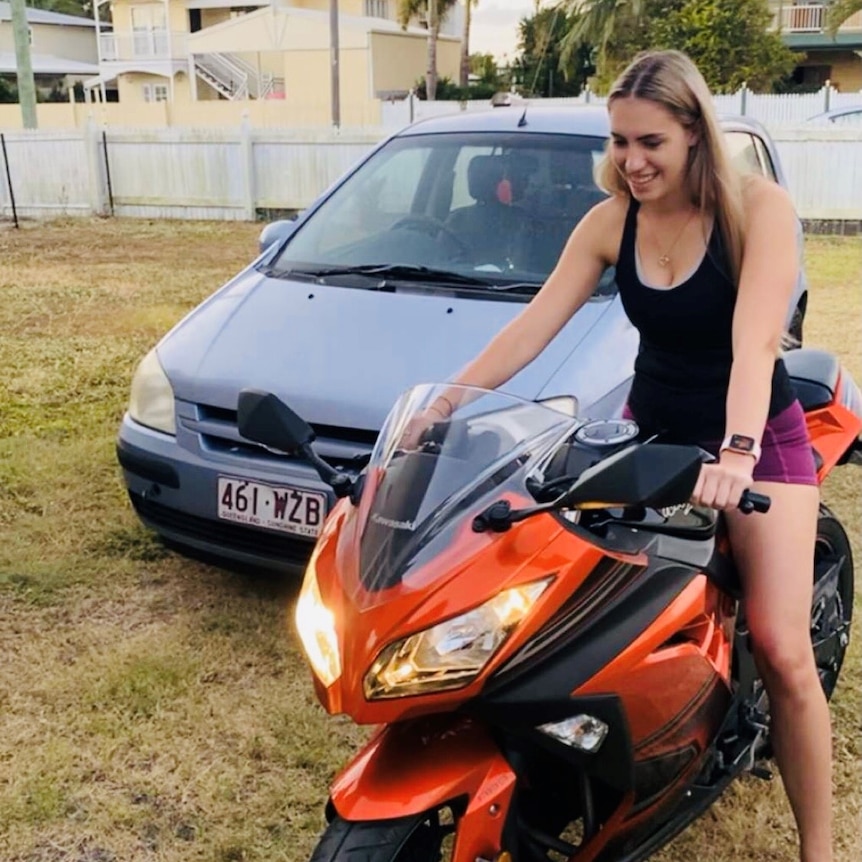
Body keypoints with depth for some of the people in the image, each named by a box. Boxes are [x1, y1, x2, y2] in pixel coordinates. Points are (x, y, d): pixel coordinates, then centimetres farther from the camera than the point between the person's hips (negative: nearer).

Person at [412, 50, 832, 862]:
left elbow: (755, 341, -29)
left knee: (782, 652, -13)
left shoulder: (759, 207, -16)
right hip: (651, 431, 4)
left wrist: (736, 453, -43)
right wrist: (443, 403, -15)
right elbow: (532, 325, -7)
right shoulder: (610, 221, -4)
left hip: (758, 439, -4)